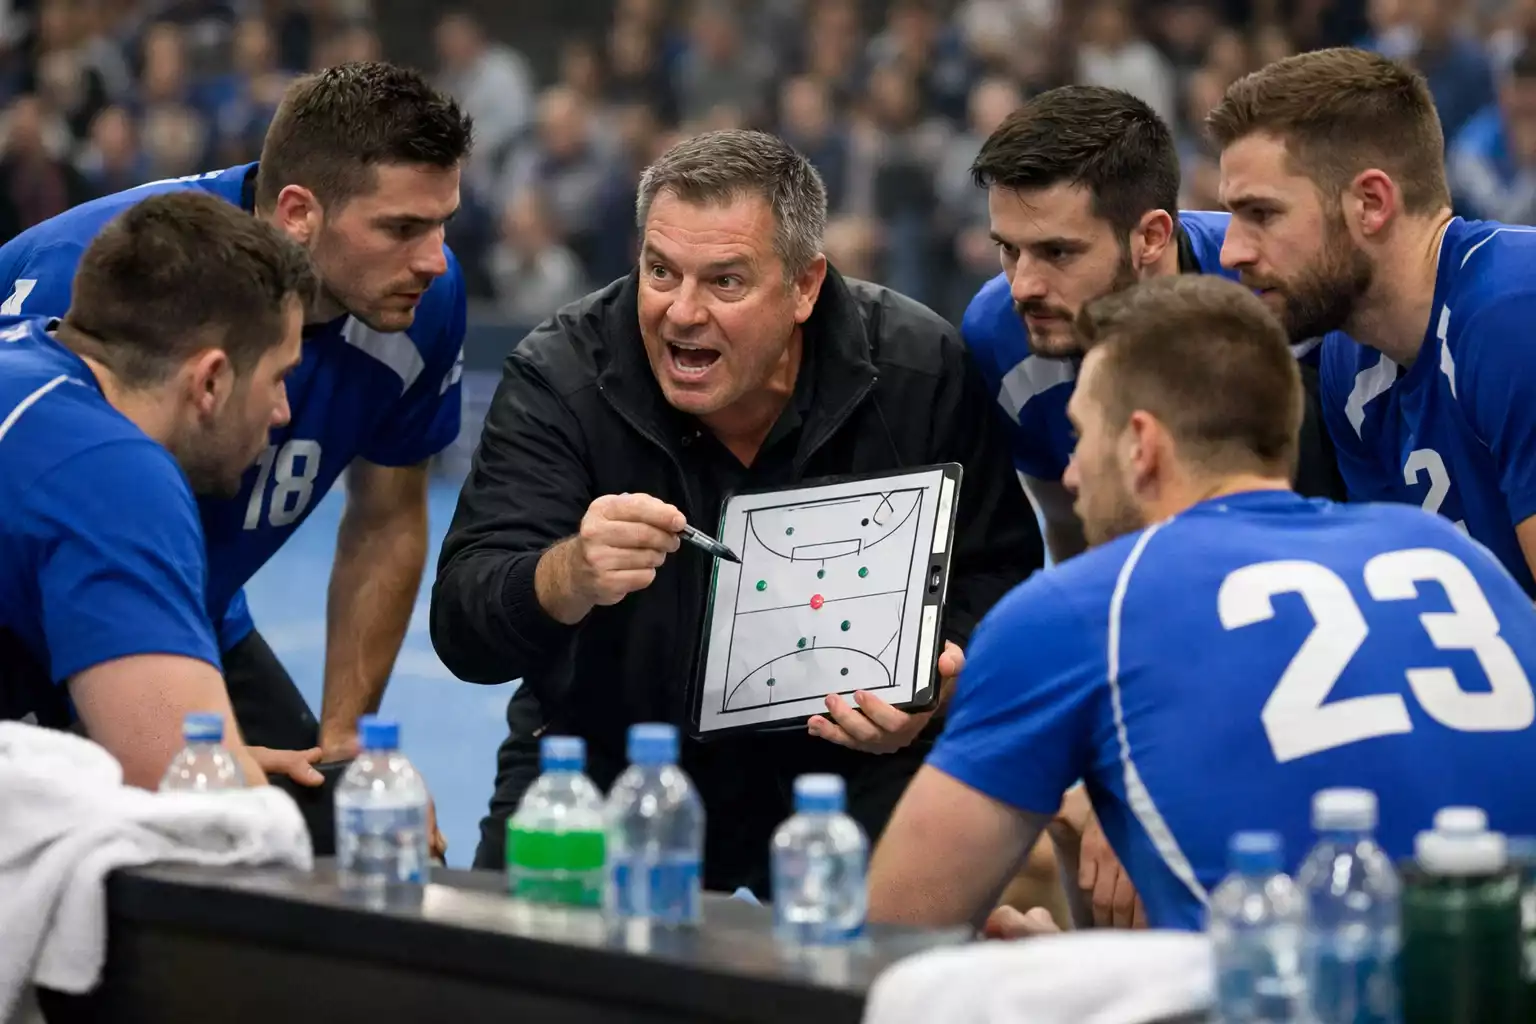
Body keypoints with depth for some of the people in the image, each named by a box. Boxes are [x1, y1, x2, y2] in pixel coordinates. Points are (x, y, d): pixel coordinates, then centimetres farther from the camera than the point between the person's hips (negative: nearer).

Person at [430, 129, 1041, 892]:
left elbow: (997, 573, -1)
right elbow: (463, 629, -22)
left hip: (846, 767, 0)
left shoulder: (922, 369, -12)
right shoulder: (558, 377, -15)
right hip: (608, 765, 1)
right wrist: (570, 575, -45)